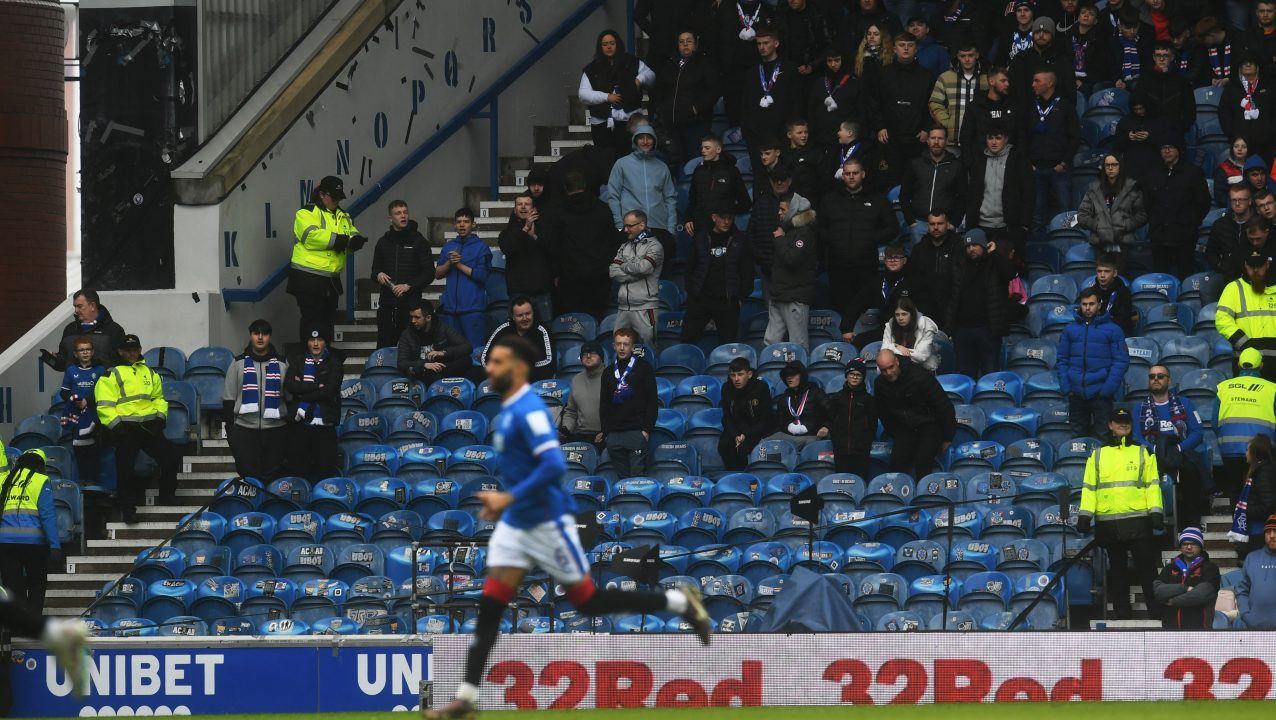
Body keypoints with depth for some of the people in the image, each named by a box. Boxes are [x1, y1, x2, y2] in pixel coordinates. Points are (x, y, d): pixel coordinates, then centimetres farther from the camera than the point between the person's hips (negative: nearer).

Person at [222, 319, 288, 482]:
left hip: (275, 431, 0)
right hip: (244, 430, 0)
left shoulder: (281, 365, 9)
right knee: (248, 475, -3)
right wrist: (230, 430, 2)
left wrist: (291, 431, 6)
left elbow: (290, 399, 10)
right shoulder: (239, 364, 9)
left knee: (273, 477, -1)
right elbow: (228, 399, 9)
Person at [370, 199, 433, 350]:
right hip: (387, 304, 4)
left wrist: (409, 286, -13)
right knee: (384, 348, 0)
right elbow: (375, 271, 23)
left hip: (410, 303, -4)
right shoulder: (383, 242, 15)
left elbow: (429, 273, 0)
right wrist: (378, 275, -1)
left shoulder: (419, 241, 4)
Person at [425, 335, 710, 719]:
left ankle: (679, 601, 17)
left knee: (587, 601, 2)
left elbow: (554, 465, -30)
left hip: (547, 522, -9)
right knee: (490, 607, 0)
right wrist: (503, 501, 17)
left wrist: (511, 497, -30)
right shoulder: (506, 412, 10)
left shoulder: (529, 411, -20)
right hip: (515, 525, 9)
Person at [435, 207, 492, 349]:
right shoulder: (448, 246, 17)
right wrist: (449, 263, -5)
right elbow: (437, 274, 13)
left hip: (473, 307, -5)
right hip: (450, 306, 5)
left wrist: (459, 264, -6)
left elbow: (482, 275, -8)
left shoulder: (481, 246, 2)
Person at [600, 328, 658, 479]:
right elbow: (603, 405, 19)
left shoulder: (643, 368, 4)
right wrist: (606, 432, 8)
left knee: (637, 476, -9)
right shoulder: (609, 373, 17)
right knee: (622, 477, 4)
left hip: (636, 432, -4)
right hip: (614, 435, 4)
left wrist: (647, 429, -9)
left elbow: (652, 400, 0)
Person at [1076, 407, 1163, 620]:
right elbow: (1089, 487, 11)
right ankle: (1122, 615, 8)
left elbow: (1152, 485, 5)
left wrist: (1156, 512, -5)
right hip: (1108, 521, 2)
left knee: (1147, 568, -4)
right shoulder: (1098, 455, 14)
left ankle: (1156, 612, -4)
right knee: (1117, 571, 5)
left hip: (1138, 518, -2)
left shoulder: (1143, 453, 10)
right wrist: (1085, 515, 2)